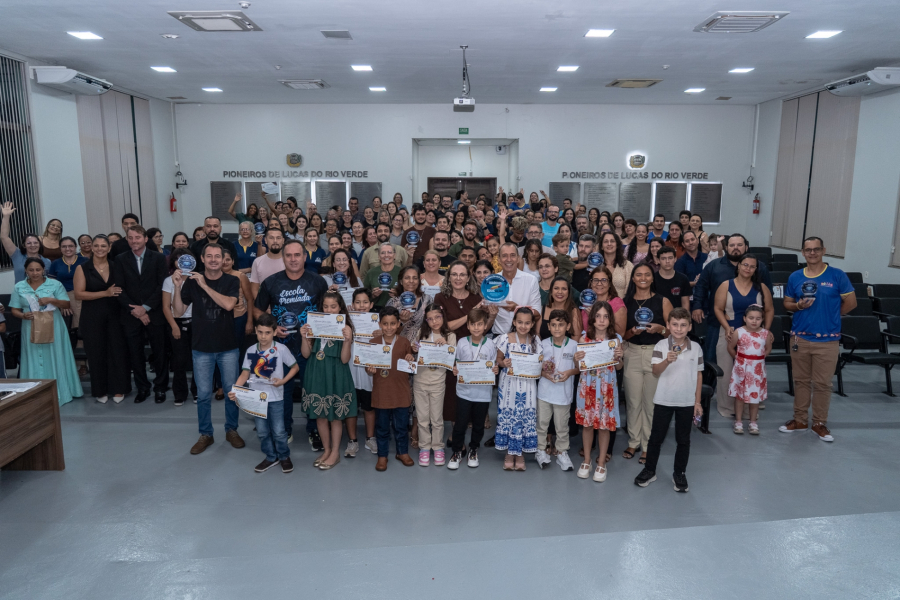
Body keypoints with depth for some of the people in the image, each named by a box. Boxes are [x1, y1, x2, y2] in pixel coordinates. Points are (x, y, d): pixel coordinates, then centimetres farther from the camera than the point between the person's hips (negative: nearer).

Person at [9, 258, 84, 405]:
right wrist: (23, 315, -16)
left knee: (55, 360, 4)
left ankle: (59, 392, 12)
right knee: (35, 361, 5)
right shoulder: (19, 287, 5)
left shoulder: (55, 284, -1)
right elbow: (15, 310, 6)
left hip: (53, 328, -1)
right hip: (31, 330, 1)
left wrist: (51, 300, -17)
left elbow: (66, 305, -1)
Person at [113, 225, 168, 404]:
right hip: (131, 315, 2)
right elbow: (119, 289, 0)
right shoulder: (120, 260, 5)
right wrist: (135, 311, -9)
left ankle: (160, 387, 18)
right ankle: (142, 388, 20)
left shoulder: (158, 258, 1)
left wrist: (145, 307, -12)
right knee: (135, 354, 7)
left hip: (154, 313, -1)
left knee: (159, 352, 5)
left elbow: (161, 286, -5)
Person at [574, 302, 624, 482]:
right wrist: (577, 359, -19)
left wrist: (619, 357, -14)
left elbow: (618, 367, 6)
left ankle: (601, 463, 20)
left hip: (607, 385, 0)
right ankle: (586, 461, 24)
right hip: (587, 384, 1)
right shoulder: (585, 338, -1)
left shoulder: (615, 338, -1)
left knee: (605, 424, 4)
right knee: (587, 422, 8)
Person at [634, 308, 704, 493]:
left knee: (683, 440, 12)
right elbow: (655, 372, -18)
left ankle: (679, 474, 27)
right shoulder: (661, 345, -9)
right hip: (663, 400, -2)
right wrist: (667, 361, -38)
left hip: (687, 402, 2)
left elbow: (699, 375, 5)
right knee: (656, 437, 9)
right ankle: (649, 470, 24)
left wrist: (697, 402, 5)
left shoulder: (696, 348, -2)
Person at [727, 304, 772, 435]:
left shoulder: (765, 334, -3)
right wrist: (739, 359, 4)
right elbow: (731, 348, 1)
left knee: (756, 395, 8)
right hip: (741, 368, -1)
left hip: (758, 369, 1)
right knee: (739, 395, 6)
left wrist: (759, 358, 1)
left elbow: (768, 349, 10)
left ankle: (753, 422, 22)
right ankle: (738, 421, 18)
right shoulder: (738, 332, -9)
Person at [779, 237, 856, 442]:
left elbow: (851, 302, 2)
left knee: (822, 383, 3)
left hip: (827, 340, -2)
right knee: (801, 380, 11)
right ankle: (799, 419, 22)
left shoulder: (837, 275, -3)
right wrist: (798, 306, -9)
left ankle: (820, 423, 16)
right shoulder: (795, 277, 5)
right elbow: (787, 303, 11)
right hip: (800, 337, 3)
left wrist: (830, 315, 7)